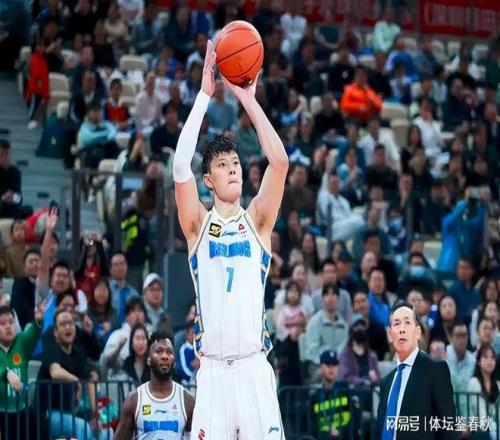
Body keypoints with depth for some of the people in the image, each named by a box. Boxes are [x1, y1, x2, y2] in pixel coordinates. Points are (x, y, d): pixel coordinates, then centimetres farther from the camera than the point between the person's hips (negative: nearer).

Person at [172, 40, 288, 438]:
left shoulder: (257, 221, 9)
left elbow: (280, 162, -5)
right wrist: (205, 94, -8)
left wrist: (249, 99, -5)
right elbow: (181, 167, -8)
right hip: (213, 371, 0)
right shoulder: (198, 225, 7)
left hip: (254, 368, 0)